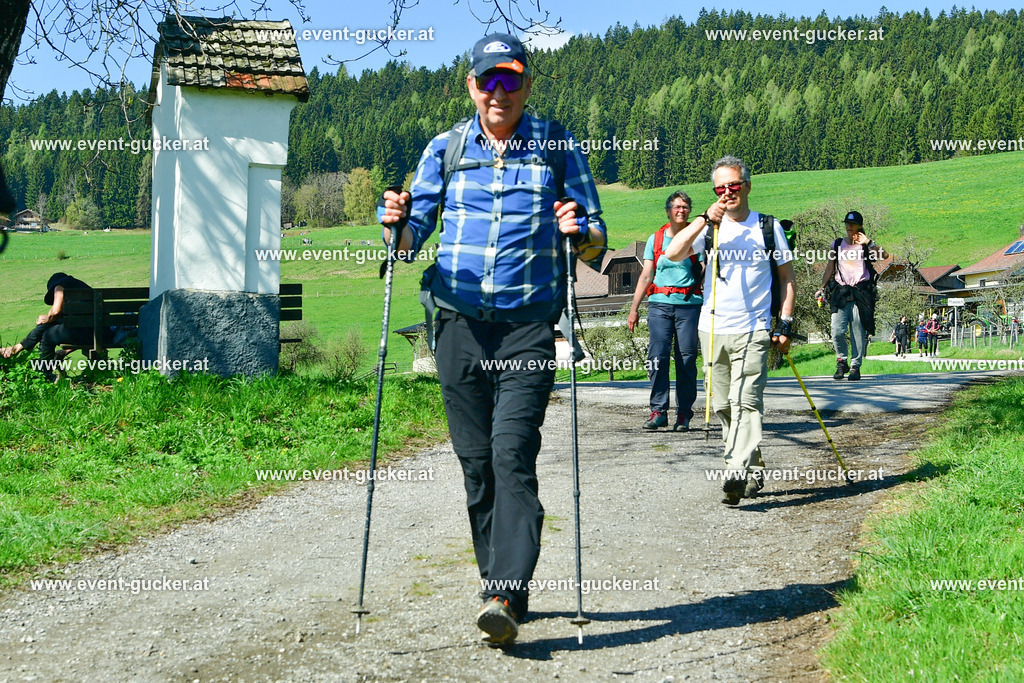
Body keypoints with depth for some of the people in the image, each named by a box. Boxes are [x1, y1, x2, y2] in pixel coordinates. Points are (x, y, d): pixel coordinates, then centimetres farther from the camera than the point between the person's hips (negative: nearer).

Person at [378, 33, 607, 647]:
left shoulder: (559, 149, 7)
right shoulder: (445, 150, 12)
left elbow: (598, 245, 7)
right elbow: (413, 238, 12)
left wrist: (579, 233, -15)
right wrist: (399, 223, -10)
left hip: (529, 326, -2)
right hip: (460, 325, 3)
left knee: (513, 456, -15)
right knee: (477, 463, 5)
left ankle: (507, 598, -18)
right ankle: (500, 586, 19)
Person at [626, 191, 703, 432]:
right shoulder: (655, 239, 14)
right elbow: (646, 276, 14)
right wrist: (634, 308, 10)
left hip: (689, 304, -1)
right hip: (659, 303, 1)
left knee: (686, 358, -4)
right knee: (658, 355, -11)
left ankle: (684, 414, 3)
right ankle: (658, 411, -7)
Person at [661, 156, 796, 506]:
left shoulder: (768, 227, 6)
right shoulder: (710, 227, 7)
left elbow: (787, 276, 12)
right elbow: (672, 254, -9)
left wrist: (785, 324, 3)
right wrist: (704, 219, -14)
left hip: (754, 331, -3)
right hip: (713, 329, 3)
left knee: (745, 402, -16)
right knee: (724, 407, 8)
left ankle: (737, 474, -24)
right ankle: (754, 469, 23)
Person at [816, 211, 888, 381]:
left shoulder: (865, 245, 7)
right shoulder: (837, 245, 15)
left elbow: (884, 255, -10)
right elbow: (830, 269, 18)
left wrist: (869, 242, -18)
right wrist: (821, 288, 10)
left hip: (860, 293, -2)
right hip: (840, 292, 2)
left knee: (858, 332, -2)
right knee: (837, 331, -9)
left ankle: (855, 366, 6)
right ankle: (842, 362, 10)